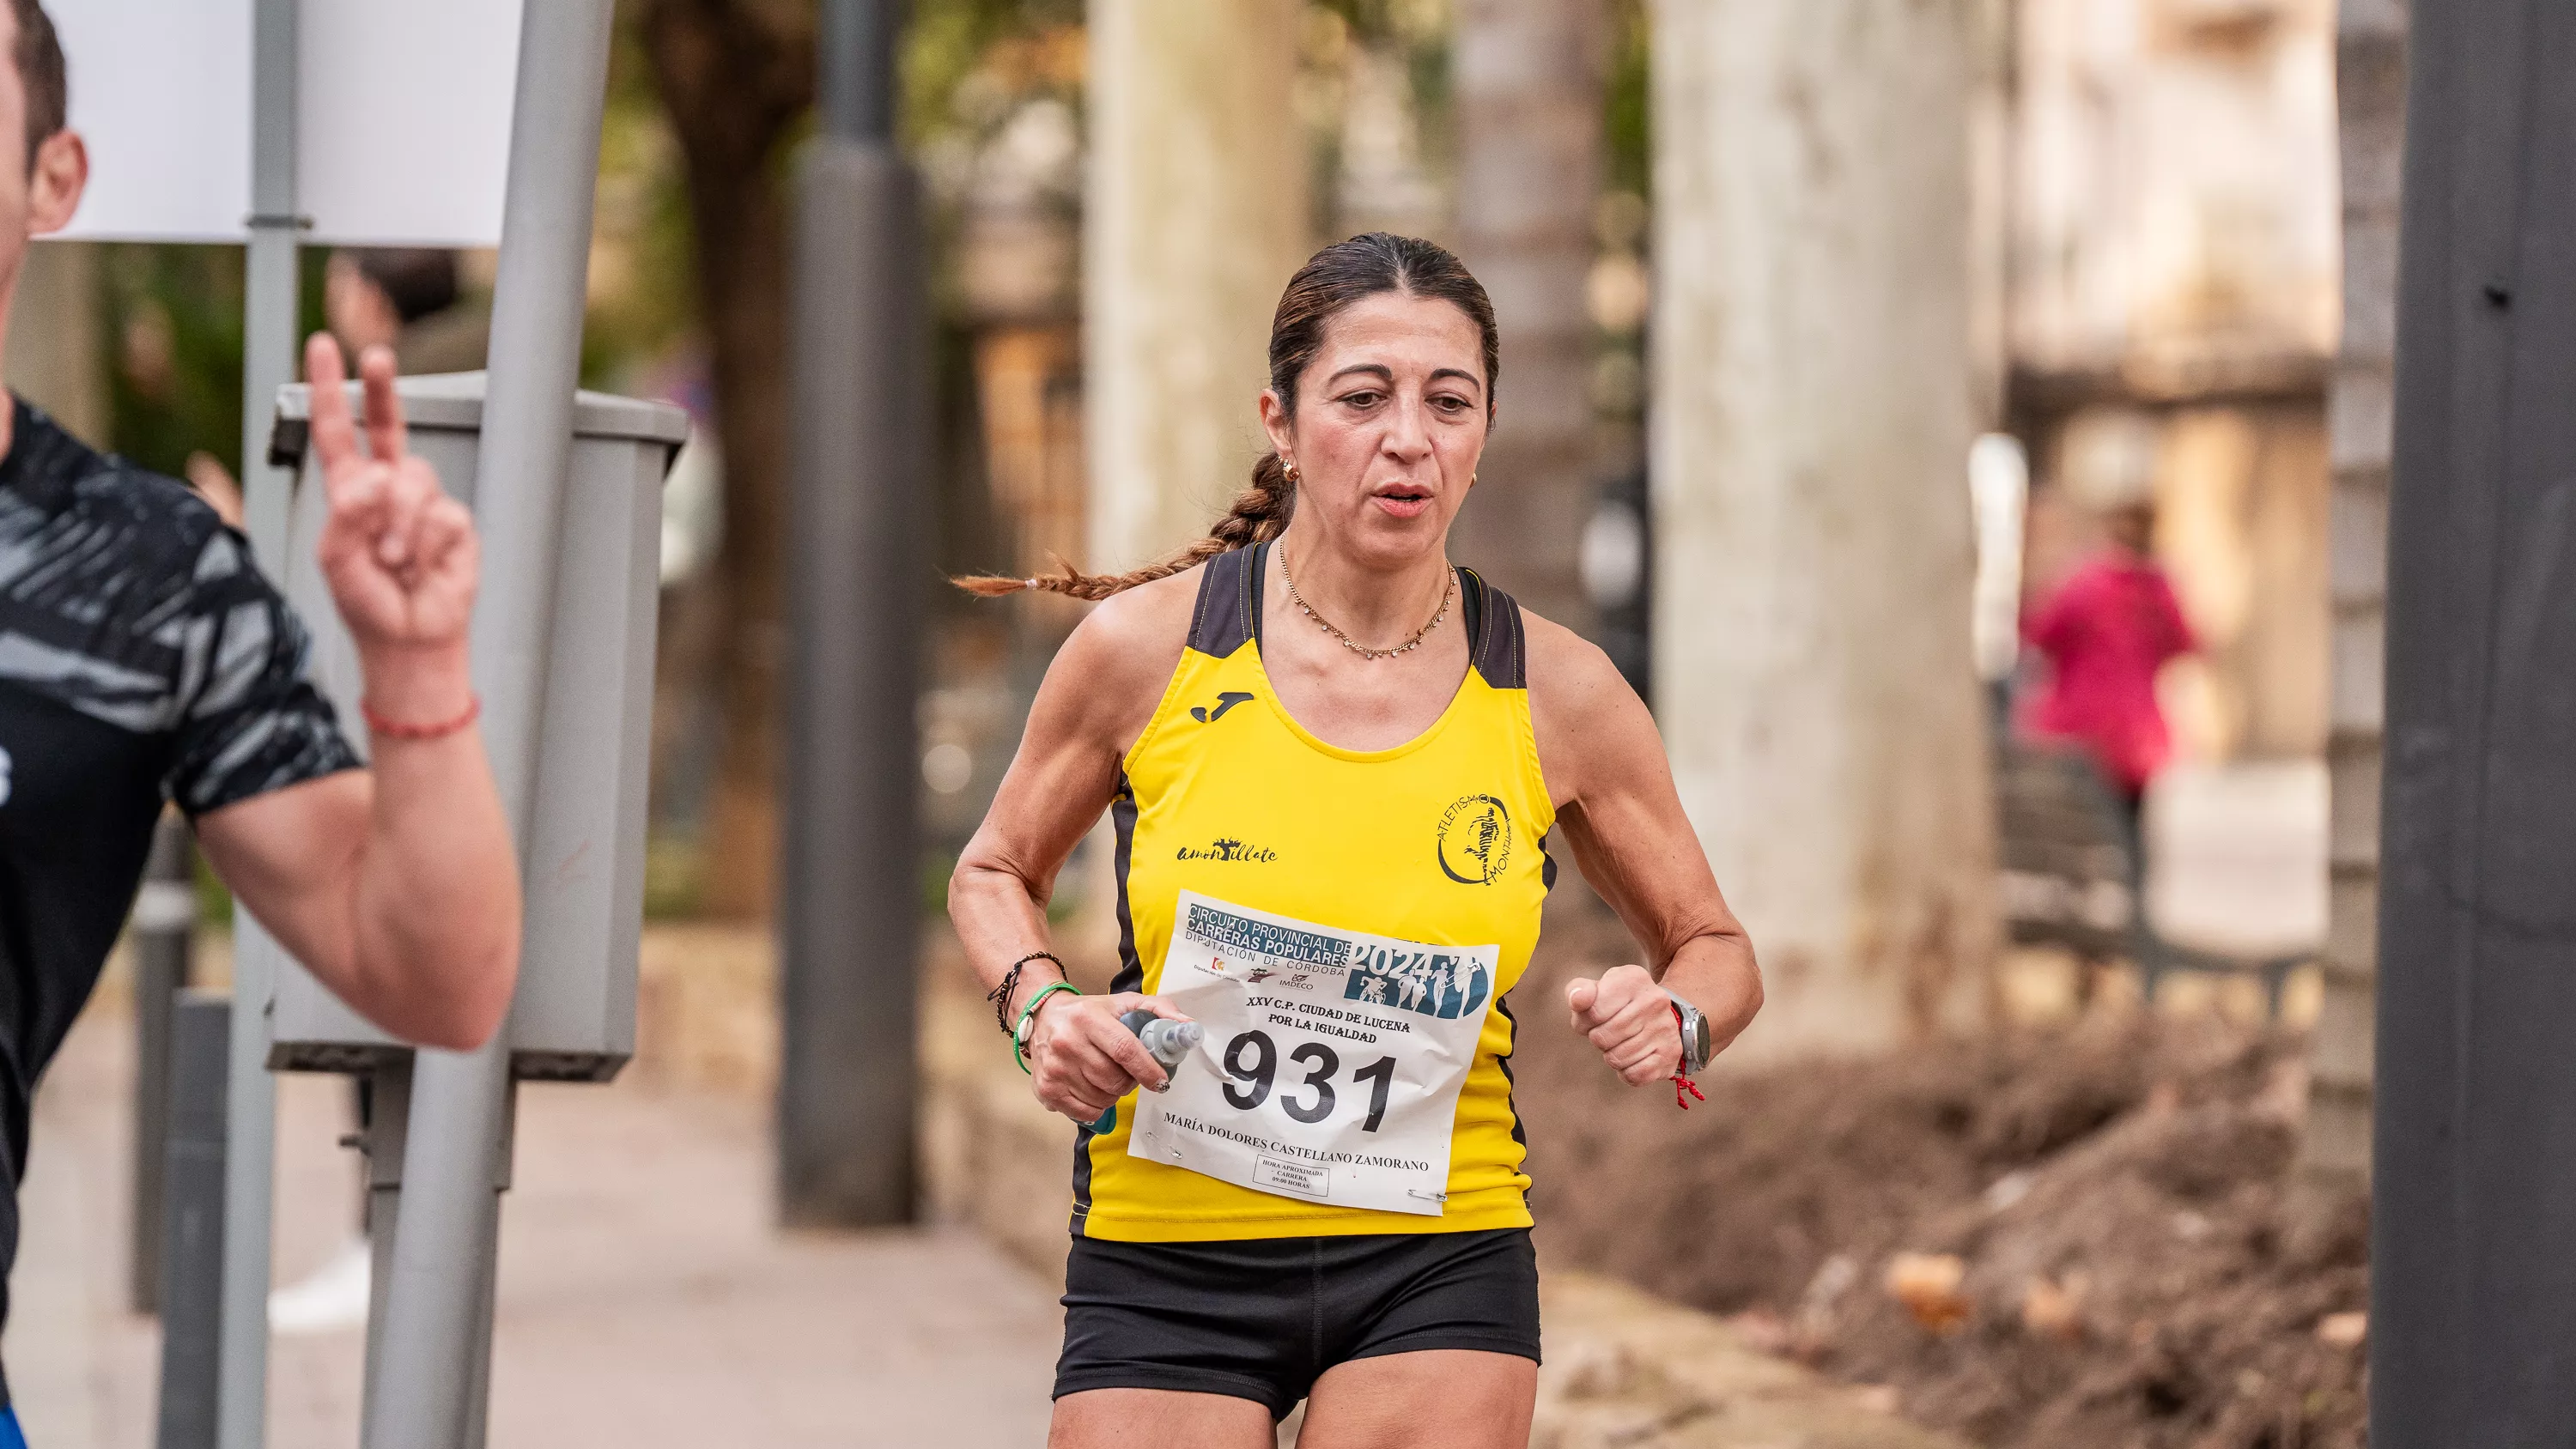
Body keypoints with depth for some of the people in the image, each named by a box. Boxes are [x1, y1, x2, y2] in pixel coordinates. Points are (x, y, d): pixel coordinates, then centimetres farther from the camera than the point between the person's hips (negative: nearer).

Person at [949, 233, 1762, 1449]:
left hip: (1438, 1269, 1)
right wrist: (1039, 1006, -10)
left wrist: (1675, 1023, -12)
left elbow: (1713, 947, 11)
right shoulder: (1145, 646, -6)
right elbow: (995, 871, 11)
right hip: (1163, 1259, 0)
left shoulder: (1555, 694, -3)